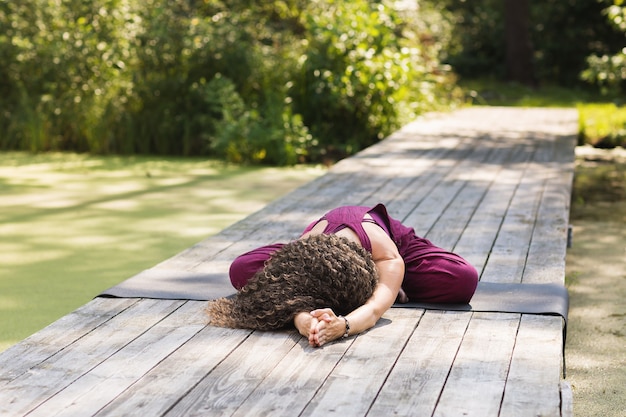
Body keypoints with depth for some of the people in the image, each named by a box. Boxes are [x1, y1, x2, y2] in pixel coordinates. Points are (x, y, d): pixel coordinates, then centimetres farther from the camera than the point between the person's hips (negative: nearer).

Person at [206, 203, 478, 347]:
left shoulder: (389, 260, -47)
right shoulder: (302, 254, -44)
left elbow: (375, 308, -62)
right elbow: (294, 296, -60)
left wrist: (343, 325, -84)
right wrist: (304, 320, -84)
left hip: (393, 238, -2)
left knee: (464, 279, -31)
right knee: (242, 270, -22)